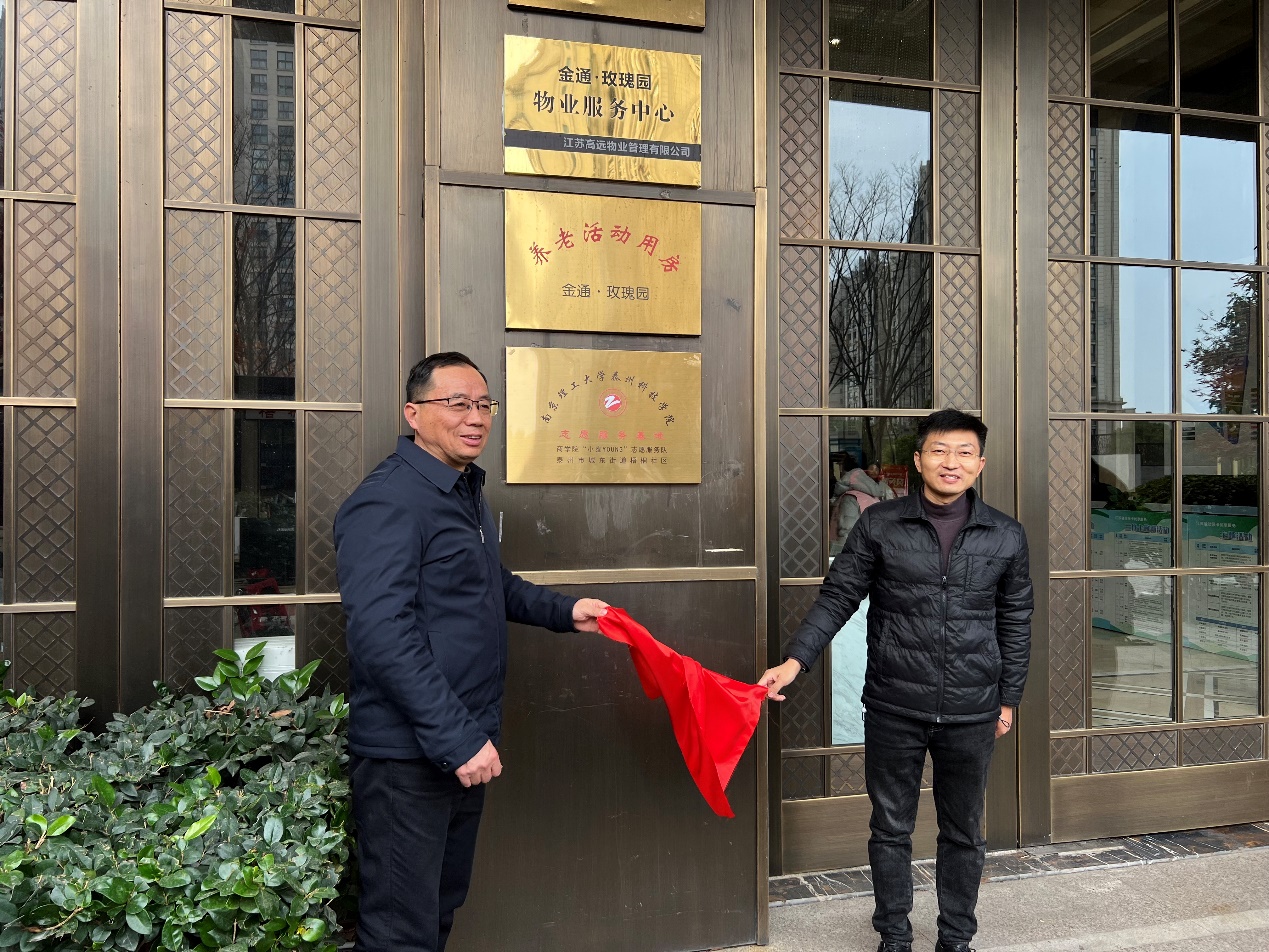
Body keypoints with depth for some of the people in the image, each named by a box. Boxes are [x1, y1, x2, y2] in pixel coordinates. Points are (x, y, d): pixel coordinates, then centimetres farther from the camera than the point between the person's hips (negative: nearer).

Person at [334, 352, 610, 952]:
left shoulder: (467, 492, 13)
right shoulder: (388, 502, -19)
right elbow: (383, 636, -27)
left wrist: (563, 611, 15)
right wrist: (456, 739, -27)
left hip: (465, 745, 9)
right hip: (408, 757, -9)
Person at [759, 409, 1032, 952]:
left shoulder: (1006, 536, 2)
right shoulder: (879, 525, -4)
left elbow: (1014, 623, 9)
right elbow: (838, 597, -4)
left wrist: (1009, 698, 10)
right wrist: (795, 660, -14)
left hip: (971, 713, 2)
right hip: (894, 709, -1)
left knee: (963, 832, 16)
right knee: (891, 828, 12)